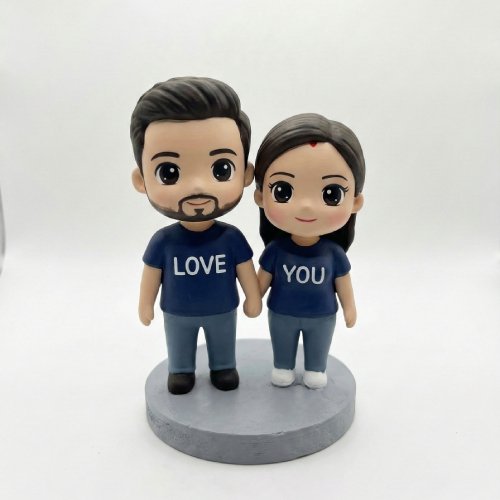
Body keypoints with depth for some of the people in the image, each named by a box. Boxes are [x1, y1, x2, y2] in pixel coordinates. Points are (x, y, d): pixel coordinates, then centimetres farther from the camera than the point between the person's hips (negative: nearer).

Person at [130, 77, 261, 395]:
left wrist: (254, 300, 1)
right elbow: (152, 276, -8)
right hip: (177, 313, 0)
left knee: (223, 345, 23)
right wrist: (146, 306, 1)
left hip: (223, 310, 0)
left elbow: (246, 271, -8)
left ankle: (223, 368, 49)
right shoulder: (163, 242, -22)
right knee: (180, 349, 23)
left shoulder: (232, 238, -22)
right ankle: (181, 371, 49)